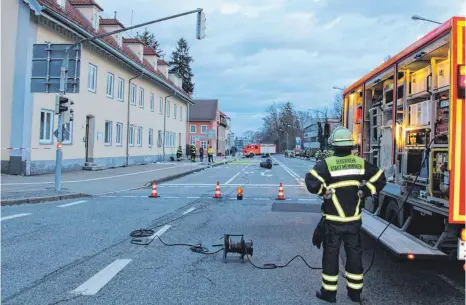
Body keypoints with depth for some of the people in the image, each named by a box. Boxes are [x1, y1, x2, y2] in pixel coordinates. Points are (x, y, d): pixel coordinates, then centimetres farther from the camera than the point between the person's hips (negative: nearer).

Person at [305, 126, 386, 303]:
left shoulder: (327, 164, -13)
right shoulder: (361, 163, 0)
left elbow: (311, 182, -25)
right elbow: (380, 179, 3)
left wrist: (324, 191, -8)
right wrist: (365, 192, 7)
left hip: (333, 220, -4)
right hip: (354, 219, 4)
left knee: (331, 254, 8)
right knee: (354, 254, 15)